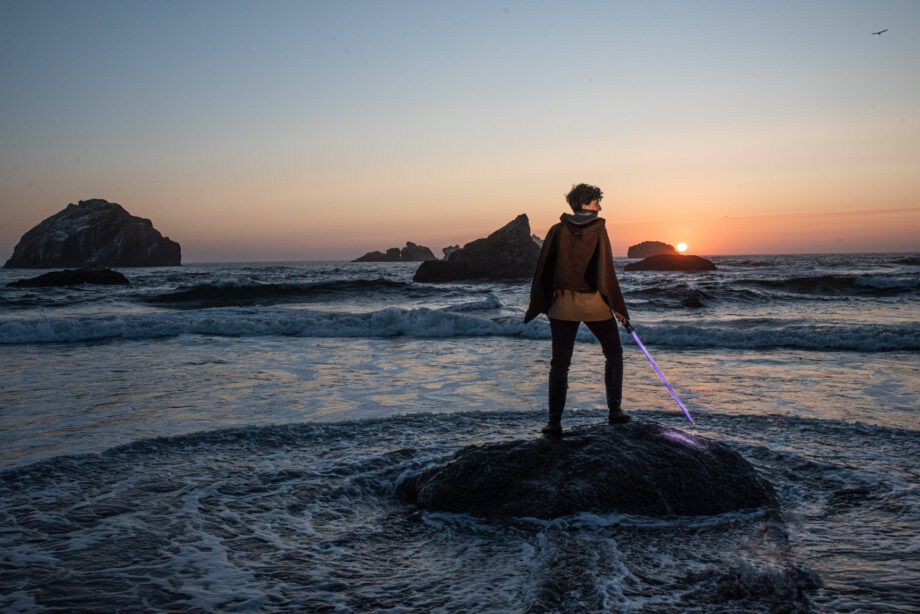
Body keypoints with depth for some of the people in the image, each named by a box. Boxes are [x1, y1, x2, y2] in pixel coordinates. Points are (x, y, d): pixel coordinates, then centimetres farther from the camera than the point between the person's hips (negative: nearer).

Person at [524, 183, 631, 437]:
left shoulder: (557, 230, 5)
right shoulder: (597, 229, -3)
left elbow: (544, 269, 3)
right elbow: (605, 269, -9)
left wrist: (537, 306, 10)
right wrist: (617, 306, -3)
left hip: (563, 302, 2)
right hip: (594, 302, -2)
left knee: (559, 363, 6)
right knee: (613, 353, 18)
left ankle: (554, 422, -1)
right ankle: (614, 411, 17)